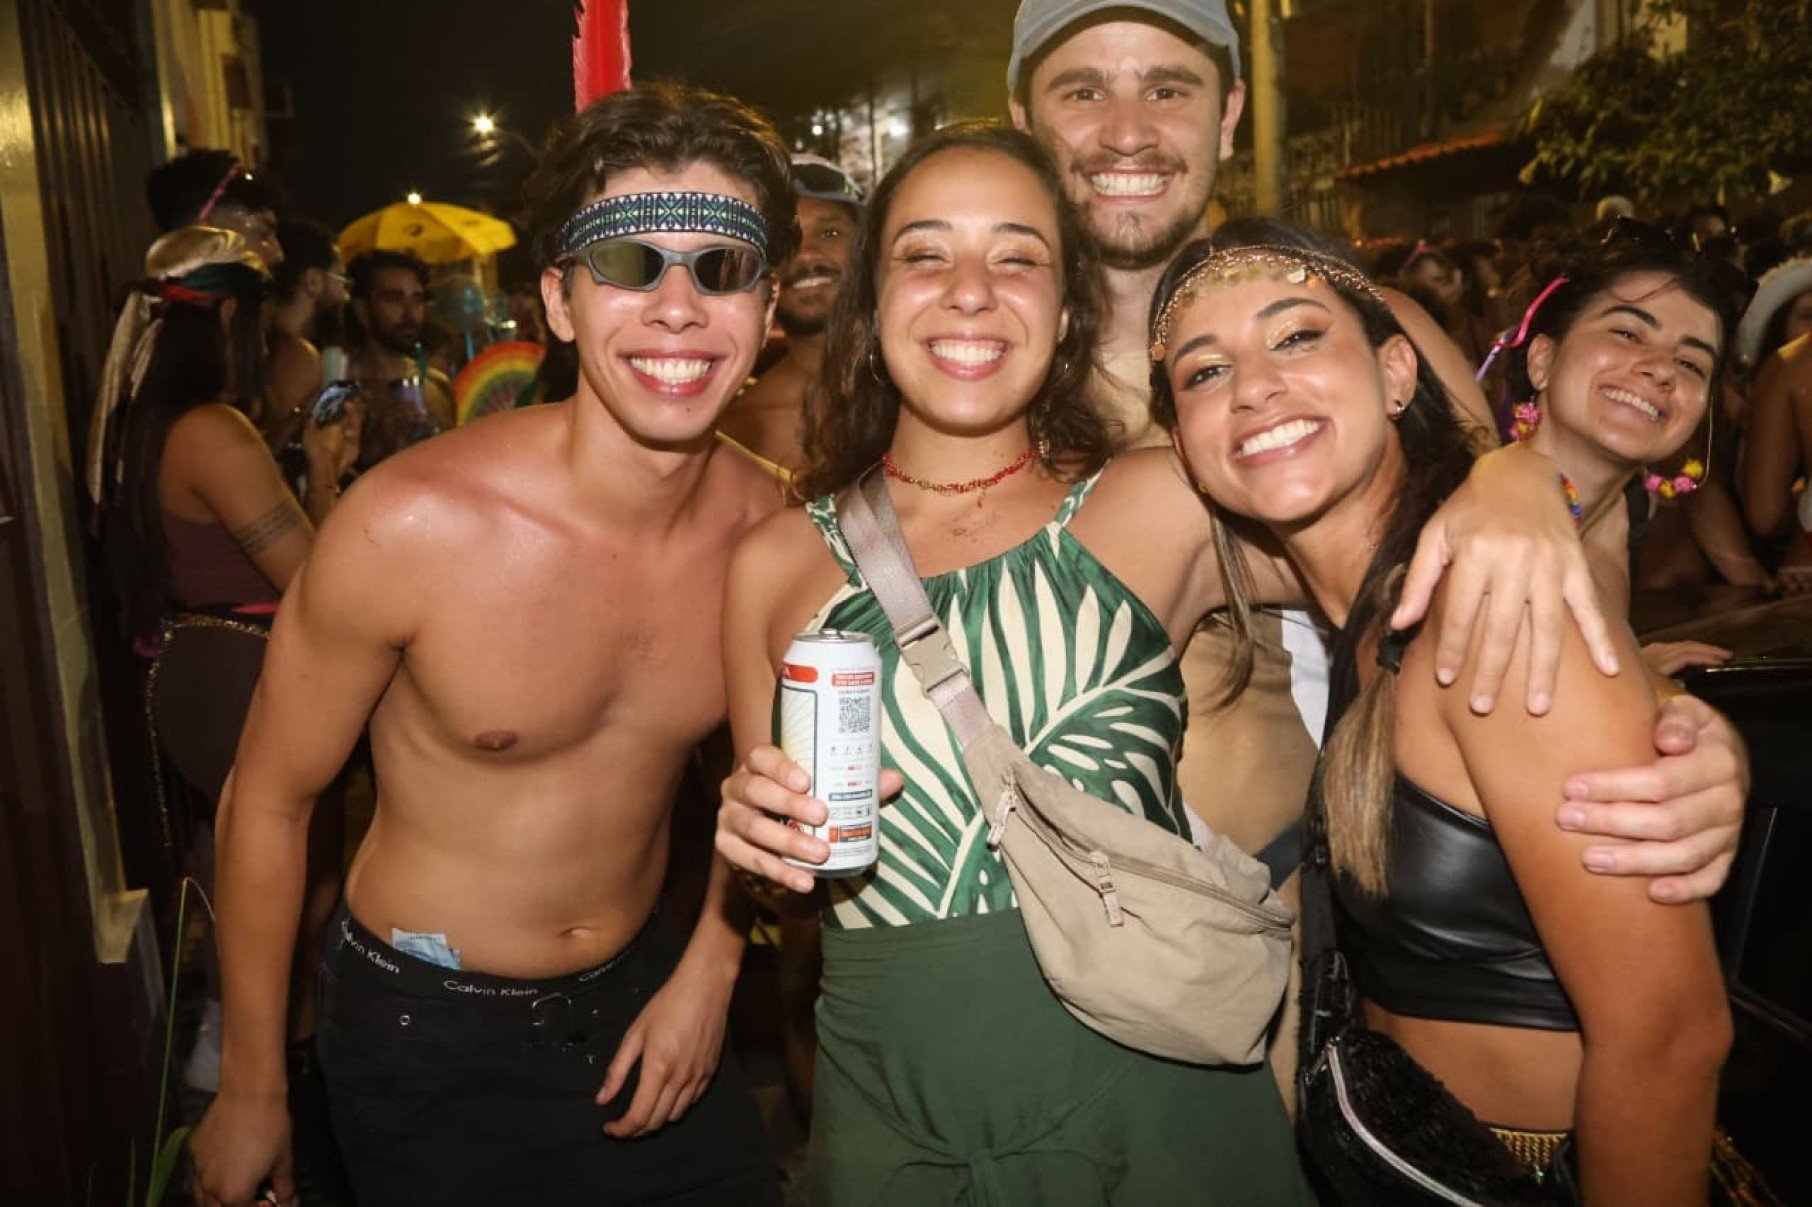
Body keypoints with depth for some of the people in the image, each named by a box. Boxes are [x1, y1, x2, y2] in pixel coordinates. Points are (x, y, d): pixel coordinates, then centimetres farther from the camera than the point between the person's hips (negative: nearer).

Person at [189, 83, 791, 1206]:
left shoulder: (772, 521, -12)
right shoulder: (414, 522, -24)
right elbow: (270, 798, -11)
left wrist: (711, 967, 1)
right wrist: (252, 1093, -1)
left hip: (643, 995, 4)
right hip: (429, 1034, -3)